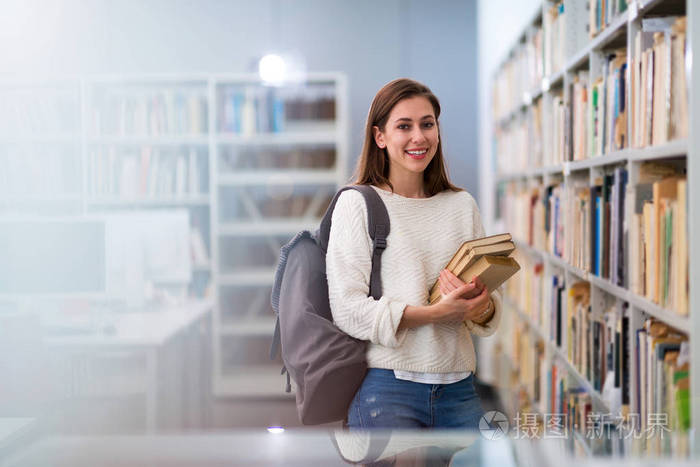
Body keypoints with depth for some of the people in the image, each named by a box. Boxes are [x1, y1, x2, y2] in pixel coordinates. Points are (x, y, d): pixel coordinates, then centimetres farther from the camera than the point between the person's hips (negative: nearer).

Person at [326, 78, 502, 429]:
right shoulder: (357, 203, -2)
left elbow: (490, 304, 12)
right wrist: (436, 312, -20)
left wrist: (481, 305, -13)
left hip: (458, 387, 4)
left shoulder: (462, 205, 13)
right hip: (386, 387, -4)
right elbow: (348, 310, -10)